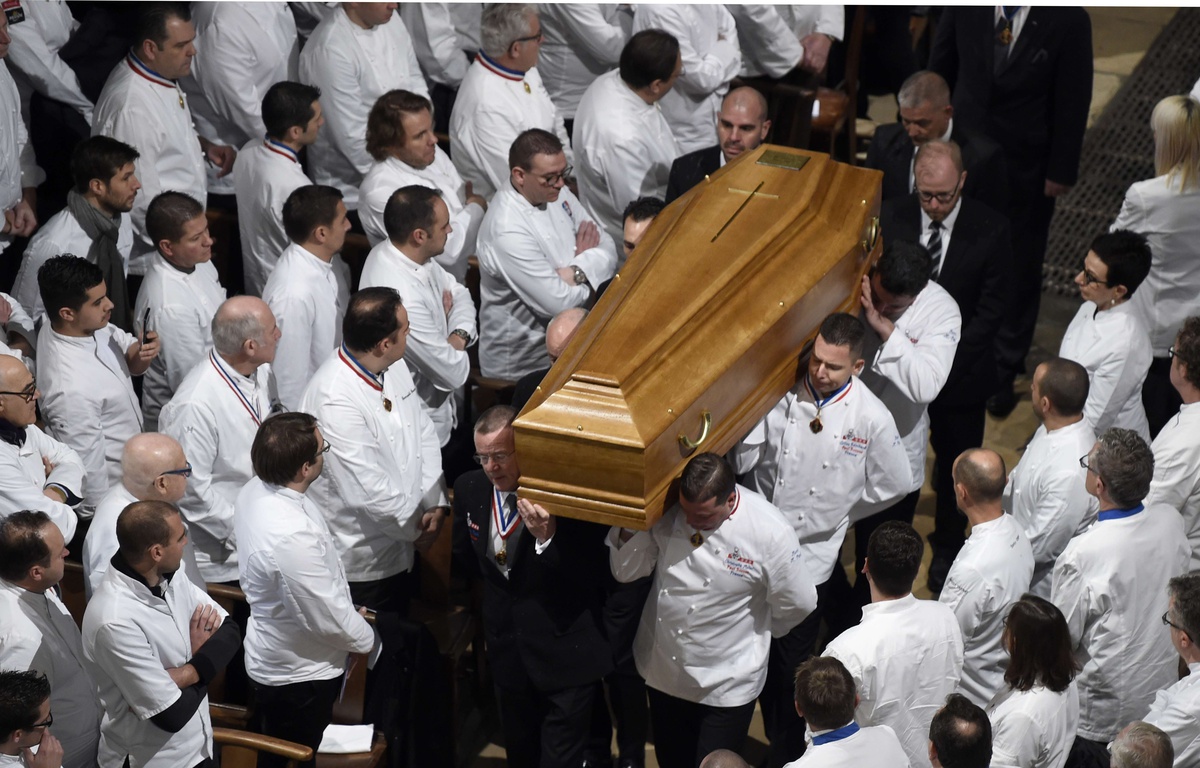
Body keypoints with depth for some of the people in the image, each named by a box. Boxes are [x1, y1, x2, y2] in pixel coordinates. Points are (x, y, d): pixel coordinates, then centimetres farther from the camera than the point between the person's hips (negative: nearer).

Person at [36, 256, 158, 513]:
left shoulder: (90, 325, -13)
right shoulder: (72, 387, -36)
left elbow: (131, 364, 4)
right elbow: (88, 467, -27)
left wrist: (142, 353, -18)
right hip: (110, 490, -8)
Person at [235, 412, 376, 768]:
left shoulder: (256, 490, -10)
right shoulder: (291, 538, -39)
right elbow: (327, 618, -27)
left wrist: (350, 617, 11)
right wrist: (365, 636, -7)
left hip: (272, 658, 8)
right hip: (299, 675, -8)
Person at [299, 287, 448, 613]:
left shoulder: (394, 367, -4)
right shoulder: (335, 400, -32)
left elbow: (422, 431, 6)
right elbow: (367, 490, -30)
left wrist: (436, 502, -6)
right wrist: (417, 528, -14)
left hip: (401, 545, 8)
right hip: (362, 562, -8)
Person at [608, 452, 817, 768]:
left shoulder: (769, 532, -25)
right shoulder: (665, 511, -15)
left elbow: (798, 604, -10)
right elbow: (625, 571, -5)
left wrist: (754, 632, 4)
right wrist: (629, 529, -24)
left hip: (726, 684, -4)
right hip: (664, 671, 4)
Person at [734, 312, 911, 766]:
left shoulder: (871, 419, -14)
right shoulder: (781, 396, -12)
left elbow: (894, 485, 0)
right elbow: (742, 460, -12)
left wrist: (836, 509, 3)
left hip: (810, 557, -2)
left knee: (790, 664, 10)